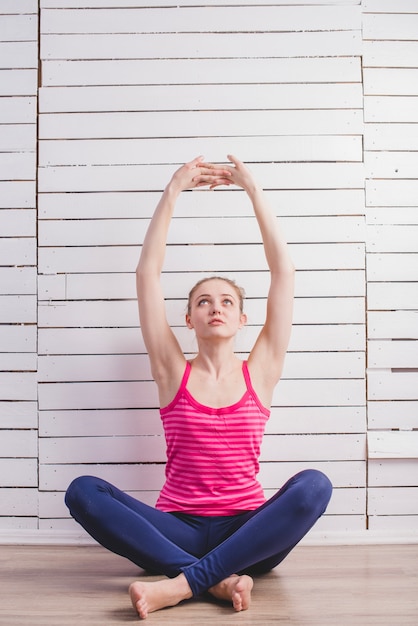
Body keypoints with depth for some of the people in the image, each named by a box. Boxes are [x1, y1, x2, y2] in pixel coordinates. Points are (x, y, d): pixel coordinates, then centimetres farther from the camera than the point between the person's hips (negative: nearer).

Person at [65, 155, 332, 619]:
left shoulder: (259, 371, 6)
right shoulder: (173, 371, 6)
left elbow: (283, 270, 2)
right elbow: (147, 272, 2)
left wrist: (253, 189, 4)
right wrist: (173, 190, 3)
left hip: (248, 535, 0)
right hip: (178, 531, 0)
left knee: (314, 485, -31)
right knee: (84, 491, -25)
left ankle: (181, 584, -30)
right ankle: (218, 579, -30)